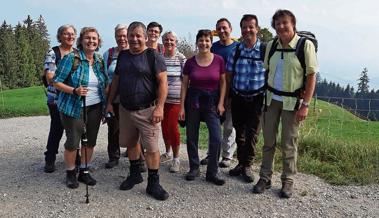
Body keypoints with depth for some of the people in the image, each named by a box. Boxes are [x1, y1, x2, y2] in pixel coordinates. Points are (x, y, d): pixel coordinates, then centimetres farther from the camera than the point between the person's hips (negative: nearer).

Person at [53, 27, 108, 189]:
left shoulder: (100, 60, 6)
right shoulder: (71, 58, -10)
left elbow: (105, 84, 16)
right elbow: (57, 82, -9)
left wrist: (106, 102, 6)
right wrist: (74, 91, -24)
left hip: (95, 108, 5)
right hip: (74, 107, -5)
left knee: (90, 141, 10)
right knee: (73, 142, 2)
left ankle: (84, 172, 27)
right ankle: (70, 173, 23)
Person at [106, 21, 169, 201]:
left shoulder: (153, 56, -8)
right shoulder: (122, 55, 10)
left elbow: (162, 82, -13)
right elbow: (116, 80, 17)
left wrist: (159, 107, -20)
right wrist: (110, 102, 14)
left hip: (146, 110, -6)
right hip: (125, 109, 6)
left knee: (151, 147, -3)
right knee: (130, 143, 17)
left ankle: (153, 183, 10)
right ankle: (135, 174, 36)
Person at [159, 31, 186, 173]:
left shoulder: (181, 58, -3)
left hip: (175, 98, -4)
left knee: (172, 126, -6)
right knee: (164, 126, 13)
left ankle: (176, 158, 9)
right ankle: (167, 152, 33)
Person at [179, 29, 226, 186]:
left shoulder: (219, 60, -3)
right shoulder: (190, 62, -1)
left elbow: (223, 82, 2)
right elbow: (184, 85, 2)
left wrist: (221, 103, -4)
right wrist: (182, 107, -2)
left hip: (212, 101, -1)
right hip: (193, 101, 1)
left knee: (216, 138, -8)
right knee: (191, 137, 8)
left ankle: (212, 173, 7)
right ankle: (194, 168, 26)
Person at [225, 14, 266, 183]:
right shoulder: (235, 50, 0)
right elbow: (228, 75, 5)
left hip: (257, 98, -3)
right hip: (238, 98, 3)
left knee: (252, 134, 1)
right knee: (239, 133, 13)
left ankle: (247, 166, 18)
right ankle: (241, 163, 28)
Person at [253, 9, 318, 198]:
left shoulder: (305, 45, -9)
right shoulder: (271, 45, 4)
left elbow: (311, 76, -9)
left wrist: (305, 104, -14)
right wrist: (263, 97, 6)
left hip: (292, 101, -4)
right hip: (271, 99, 4)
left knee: (289, 144, 5)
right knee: (268, 141, 10)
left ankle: (288, 181, 20)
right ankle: (265, 178, 22)